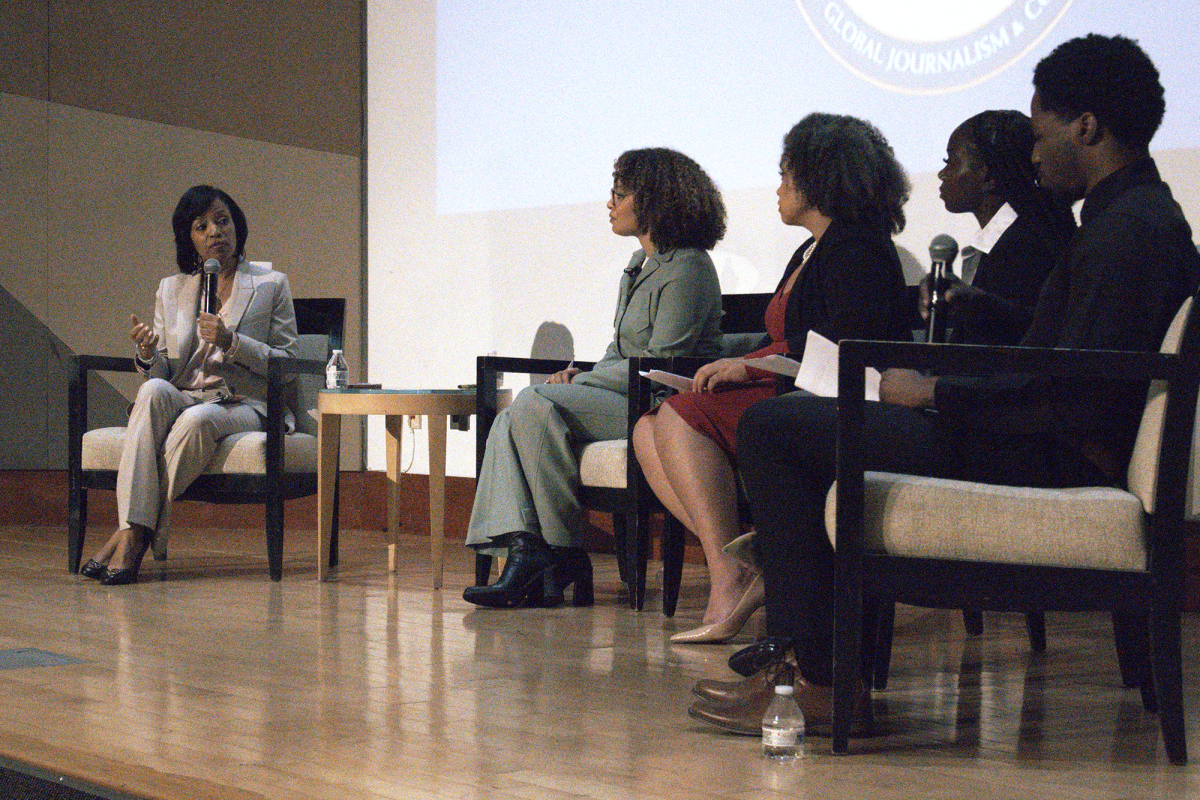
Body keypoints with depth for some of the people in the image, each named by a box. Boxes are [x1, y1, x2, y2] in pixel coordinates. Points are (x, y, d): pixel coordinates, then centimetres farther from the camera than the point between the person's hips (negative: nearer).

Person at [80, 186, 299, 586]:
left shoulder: (272, 285, 10)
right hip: (183, 399, 3)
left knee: (198, 420, -37)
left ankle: (135, 536, -33)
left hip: (246, 406, -3)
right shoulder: (170, 289, 19)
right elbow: (162, 372, 14)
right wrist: (147, 354, -10)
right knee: (153, 391, -34)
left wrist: (232, 342, -13)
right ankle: (132, 529, -42)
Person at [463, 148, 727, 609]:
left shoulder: (687, 269, -10)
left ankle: (562, 552, -17)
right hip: (624, 401, 10)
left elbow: (662, 366, -16)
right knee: (510, 421, -10)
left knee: (536, 404, -25)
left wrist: (580, 383, -12)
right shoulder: (640, 267, 21)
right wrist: (579, 377, 3)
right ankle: (525, 549, -26)